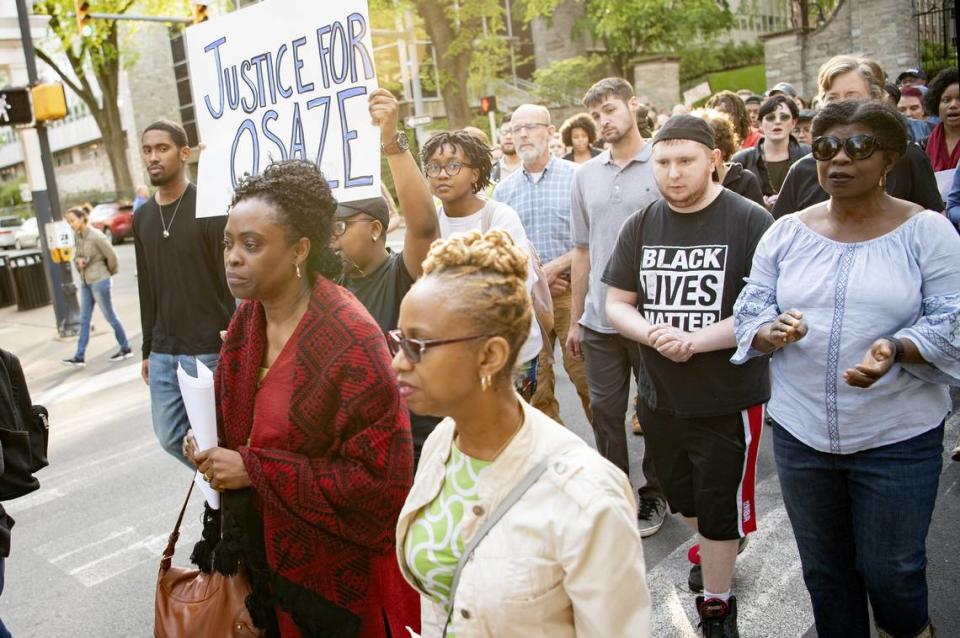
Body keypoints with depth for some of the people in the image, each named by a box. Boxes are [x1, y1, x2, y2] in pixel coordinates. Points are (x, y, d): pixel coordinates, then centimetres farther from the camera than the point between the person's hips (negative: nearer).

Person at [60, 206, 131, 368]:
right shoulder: (77, 236, 5)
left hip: (99, 281, -7)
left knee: (110, 317, 4)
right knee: (84, 320, 7)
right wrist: (78, 260, -7)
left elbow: (111, 256, -11)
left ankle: (126, 349, 18)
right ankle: (80, 357, 9)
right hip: (85, 282, 7)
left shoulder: (96, 236, -17)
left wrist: (110, 272, 5)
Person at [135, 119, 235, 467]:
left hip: (209, 350, -7)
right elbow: (147, 290, 17)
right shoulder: (142, 217, 12)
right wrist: (148, 349, 17)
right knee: (170, 436, 14)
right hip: (163, 353, 7)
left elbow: (232, 281, -11)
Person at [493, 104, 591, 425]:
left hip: (570, 289, -3)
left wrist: (554, 267, -12)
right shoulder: (503, 190, 10)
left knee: (583, 372, -2)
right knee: (534, 378, 8)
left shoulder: (576, 176, 0)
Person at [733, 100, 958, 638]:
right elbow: (748, 313, 2)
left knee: (890, 571, 10)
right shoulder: (786, 233, 3)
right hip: (800, 432, 3)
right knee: (824, 569, 17)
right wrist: (772, 330, -21)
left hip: (898, 437, -2)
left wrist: (895, 350, -28)